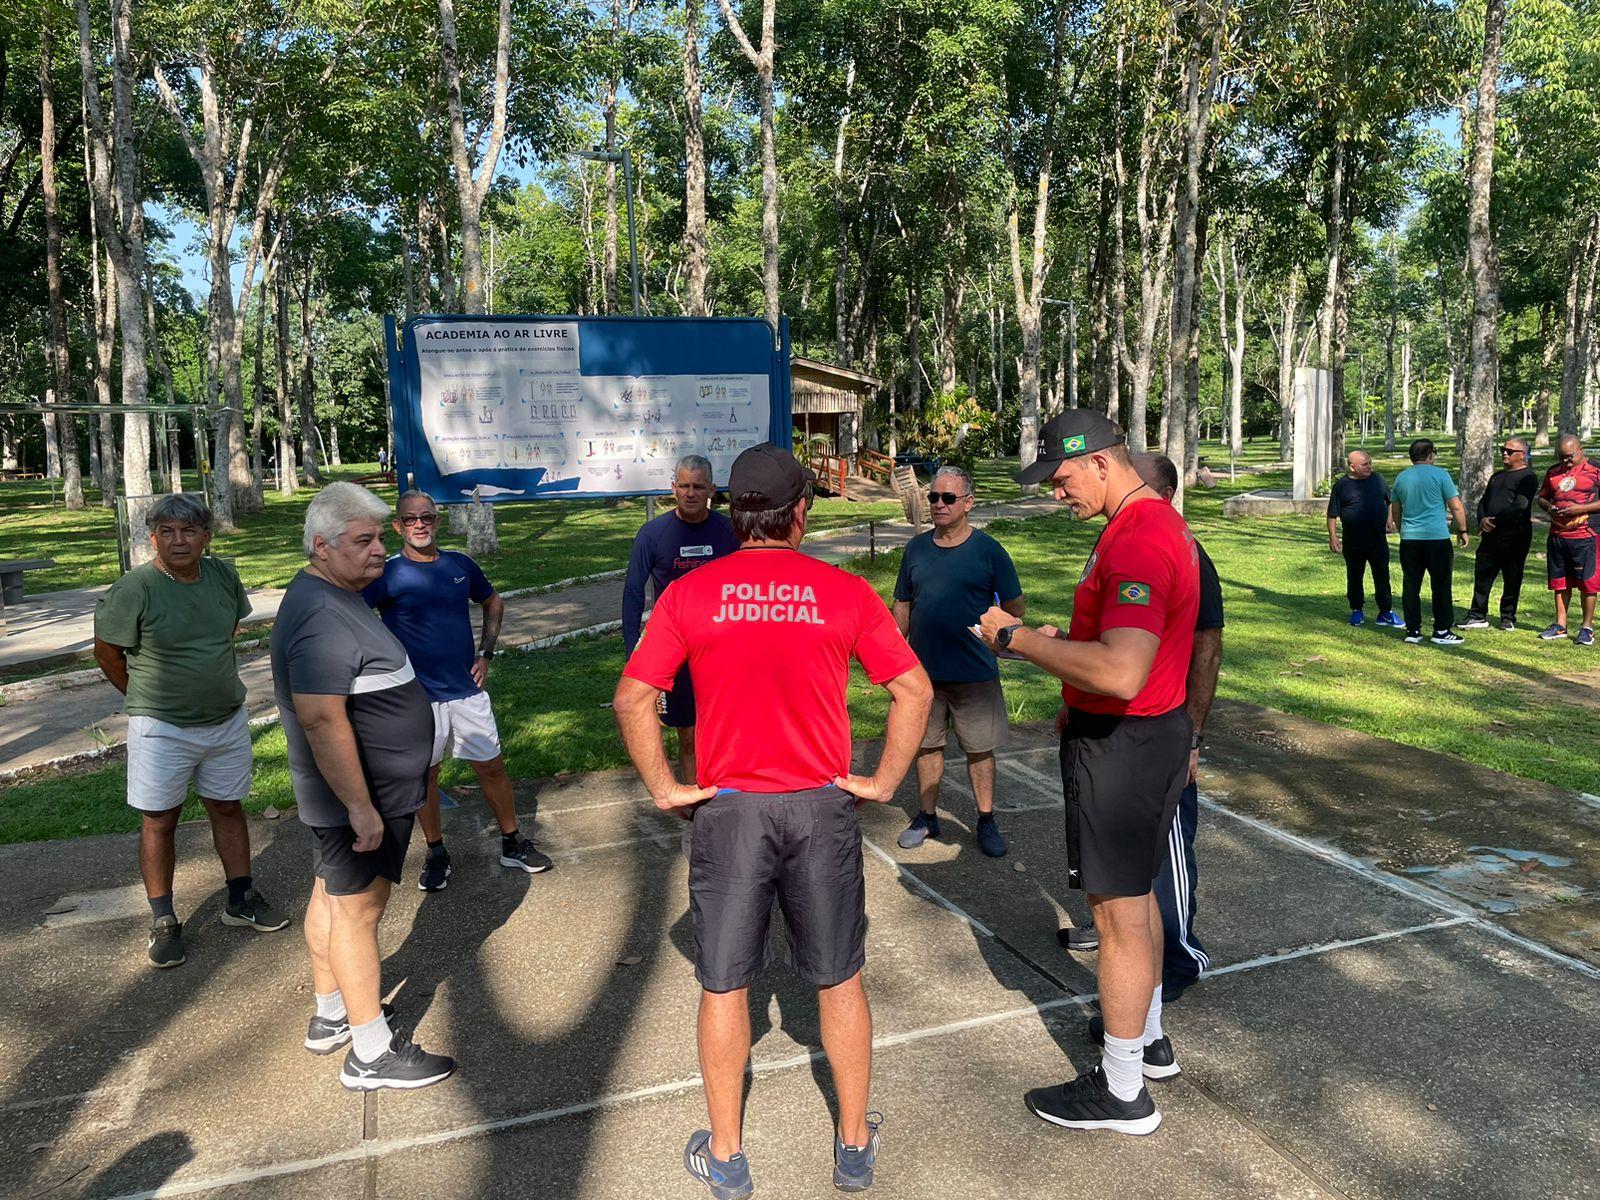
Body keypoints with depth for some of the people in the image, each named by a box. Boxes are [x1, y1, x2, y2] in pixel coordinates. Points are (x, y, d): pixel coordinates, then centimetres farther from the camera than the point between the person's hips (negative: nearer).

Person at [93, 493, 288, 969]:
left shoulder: (223, 576, -2)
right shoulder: (135, 588, -16)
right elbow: (107, 652, -6)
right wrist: (146, 698, 5)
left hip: (227, 720, 4)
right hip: (163, 728, -4)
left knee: (227, 808, 15)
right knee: (159, 821, 6)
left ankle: (241, 900, 29)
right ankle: (163, 921, 19)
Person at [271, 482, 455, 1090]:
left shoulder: (337, 596, 10)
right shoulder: (322, 617, -25)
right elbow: (322, 719, -31)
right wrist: (360, 806, -29)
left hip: (349, 791, 11)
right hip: (360, 794, -11)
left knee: (332, 894, 20)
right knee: (359, 909, -1)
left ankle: (331, 1014, 36)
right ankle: (371, 1053, 10)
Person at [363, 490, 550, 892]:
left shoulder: (460, 565, 3)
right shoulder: (387, 575, -9)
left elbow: (493, 603, 19)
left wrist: (486, 654, 8)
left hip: (468, 690, 3)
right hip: (417, 696, -3)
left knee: (492, 767, 9)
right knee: (425, 775, 11)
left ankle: (512, 844, 25)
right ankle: (436, 854, 28)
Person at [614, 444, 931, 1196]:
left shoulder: (690, 594, -5)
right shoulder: (845, 594, -5)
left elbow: (632, 699, -8)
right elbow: (914, 691, -5)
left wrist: (663, 788, -1)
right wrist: (884, 782, 1)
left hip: (726, 810, 0)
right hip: (822, 809, 1)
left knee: (724, 985, 15)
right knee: (839, 980, 17)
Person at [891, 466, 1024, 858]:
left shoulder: (988, 550, -5)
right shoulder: (916, 548, 5)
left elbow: (1016, 609, 1)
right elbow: (902, 608, 10)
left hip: (974, 673, -3)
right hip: (923, 669, 3)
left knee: (980, 749, 8)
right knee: (926, 745, 13)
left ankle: (986, 821, 23)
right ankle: (927, 816, 28)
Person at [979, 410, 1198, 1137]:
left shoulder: (1136, 542, -25)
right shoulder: (1161, 523, 10)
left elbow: (1121, 673, -34)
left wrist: (1017, 638, -25)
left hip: (1121, 746, -11)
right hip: (1158, 729, 11)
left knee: (1117, 912, 3)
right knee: (1135, 892, 23)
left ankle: (1122, 1092, 19)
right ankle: (1147, 1036, 42)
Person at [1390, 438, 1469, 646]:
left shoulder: (1401, 478, 9)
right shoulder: (1440, 474, -5)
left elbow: (1395, 511, 19)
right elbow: (1456, 507, -4)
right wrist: (1462, 531, 8)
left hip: (1409, 539, 4)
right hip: (1437, 538, -4)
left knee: (1411, 585, 7)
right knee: (1441, 585, 3)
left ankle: (1413, 630, 8)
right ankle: (1442, 631, 6)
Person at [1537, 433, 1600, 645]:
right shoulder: (1553, 472, 11)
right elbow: (1542, 498, 18)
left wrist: (1581, 508, -19)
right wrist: (1549, 507, -3)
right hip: (1557, 535, 5)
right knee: (1560, 581, 10)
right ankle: (1560, 625, 19)